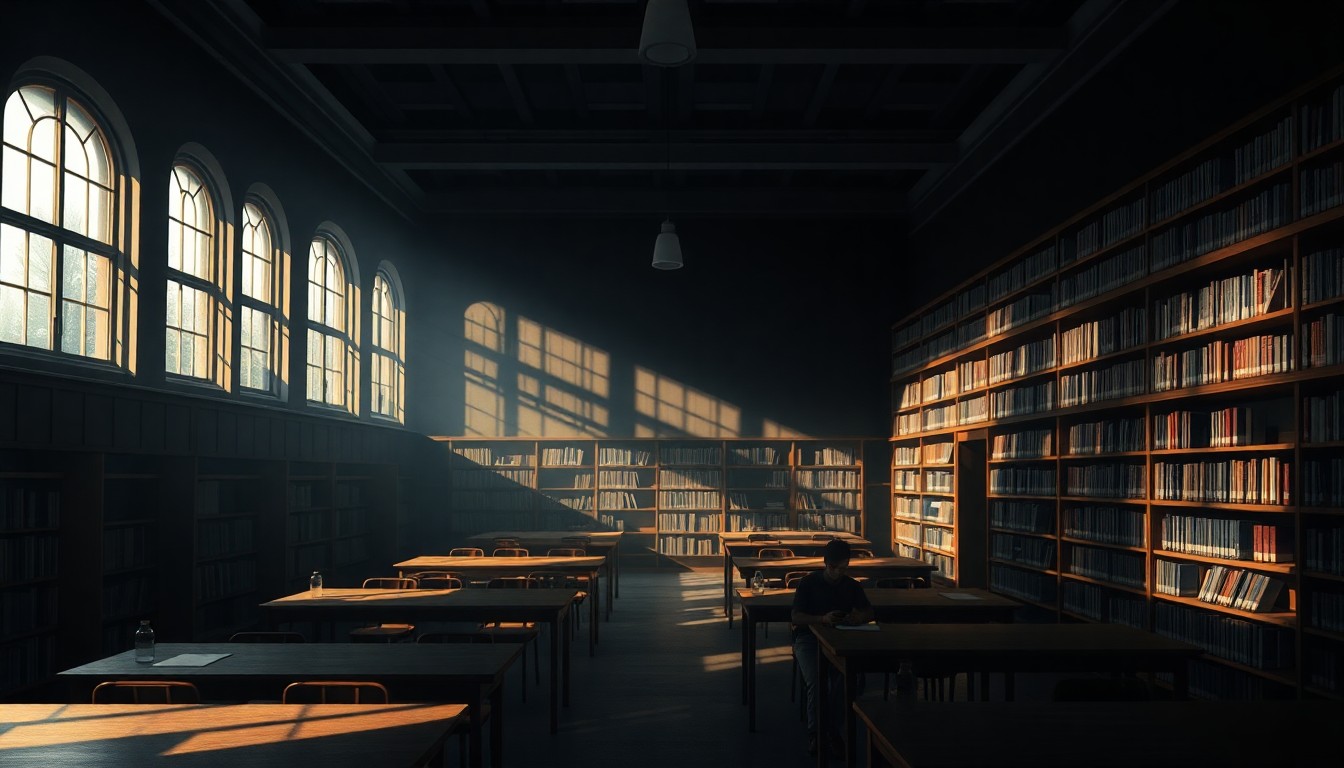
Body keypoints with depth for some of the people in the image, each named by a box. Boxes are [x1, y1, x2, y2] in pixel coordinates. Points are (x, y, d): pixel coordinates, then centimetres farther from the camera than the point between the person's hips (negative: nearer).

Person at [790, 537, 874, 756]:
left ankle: (833, 730, -12)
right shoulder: (808, 583, -3)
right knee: (815, 681, -31)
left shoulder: (852, 586, 8)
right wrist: (822, 619, -29)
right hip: (808, 638, -2)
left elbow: (870, 612, 11)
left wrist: (859, 617, -15)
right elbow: (795, 617, -10)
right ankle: (814, 732, -11)